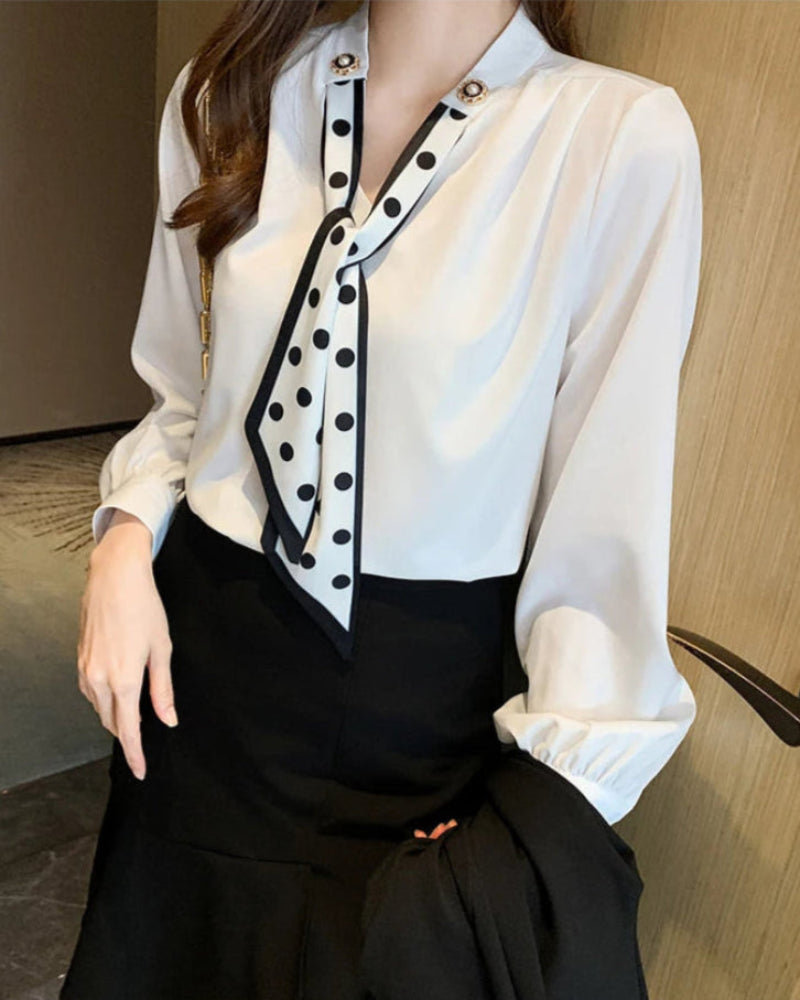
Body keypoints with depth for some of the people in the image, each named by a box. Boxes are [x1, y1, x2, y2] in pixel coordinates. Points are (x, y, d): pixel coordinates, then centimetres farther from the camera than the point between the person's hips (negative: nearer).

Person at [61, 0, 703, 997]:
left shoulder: (626, 135, -15)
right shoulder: (230, 94, -1)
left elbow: (610, 506, -14)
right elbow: (182, 385, 9)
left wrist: (554, 803, -14)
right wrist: (126, 539, -7)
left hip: (432, 686, -3)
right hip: (206, 637, 4)